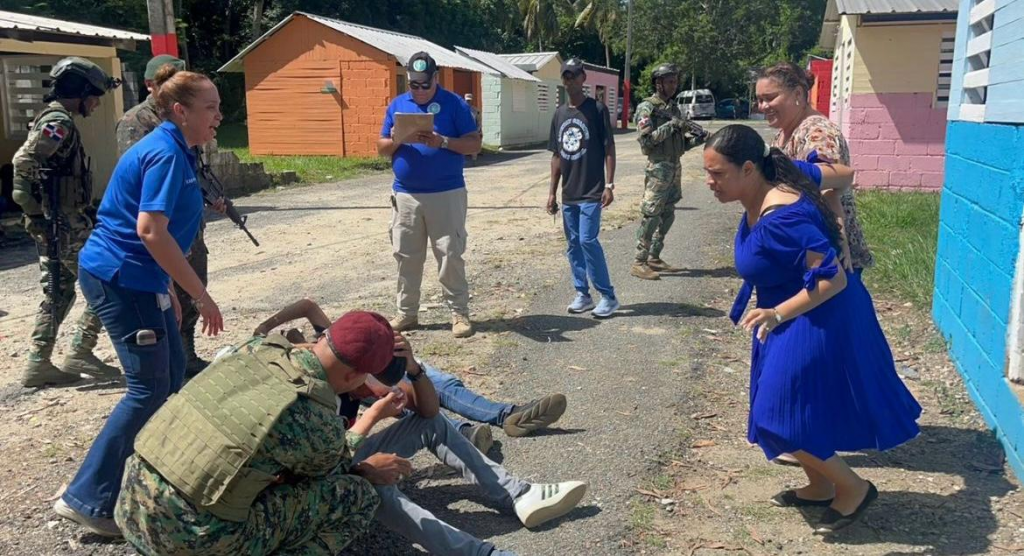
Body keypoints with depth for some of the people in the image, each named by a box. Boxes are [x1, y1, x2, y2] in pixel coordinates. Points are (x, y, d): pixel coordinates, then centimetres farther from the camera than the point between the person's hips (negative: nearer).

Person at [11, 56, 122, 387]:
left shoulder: (52, 120, 16)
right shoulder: (58, 122, -14)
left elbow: (32, 166, 21)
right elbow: (24, 163, -25)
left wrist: (37, 214, 19)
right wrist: (36, 213, -20)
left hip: (53, 224, 10)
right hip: (65, 224, -10)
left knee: (59, 292, 14)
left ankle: (38, 365, 17)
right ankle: (80, 354, 1)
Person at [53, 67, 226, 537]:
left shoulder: (171, 150, 14)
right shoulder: (166, 154, -17)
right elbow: (151, 231, -27)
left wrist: (168, 291, 24)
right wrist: (201, 295, -23)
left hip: (135, 277, 10)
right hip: (120, 278, -10)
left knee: (172, 374, 16)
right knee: (149, 389, -6)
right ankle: (87, 499, 2)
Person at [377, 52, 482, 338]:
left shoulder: (454, 104, -1)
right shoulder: (397, 105, 9)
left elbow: (474, 144, -4)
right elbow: (381, 148, 9)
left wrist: (442, 142, -20)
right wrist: (398, 139, -13)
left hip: (446, 194, -3)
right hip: (405, 195, 4)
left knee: (450, 255, -1)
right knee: (406, 257, 8)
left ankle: (460, 313, 8)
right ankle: (407, 313, 19)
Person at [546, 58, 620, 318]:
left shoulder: (597, 109, -5)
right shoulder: (559, 114, 12)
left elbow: (609, 148, -6)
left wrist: (609, 185, -13)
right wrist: (552, 192, 12)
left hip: (591, 192, -6)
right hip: (569, 194, 6)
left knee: (588, 241, -12)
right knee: (573, 245, 9)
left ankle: (608, 297, -1)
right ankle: (582, 295, 20)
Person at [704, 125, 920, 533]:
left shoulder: (780, 219, -32)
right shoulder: (758, 200, -3)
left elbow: (833, 278, -31)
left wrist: (778, 314, -39)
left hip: (817, 324, -10)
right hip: (797, 322, 10)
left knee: (785, 419, -3)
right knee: (789, 410, 19)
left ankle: (854, 488, 16)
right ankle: (820, 487, 36)